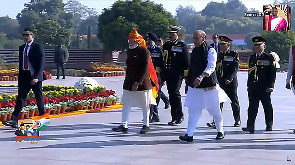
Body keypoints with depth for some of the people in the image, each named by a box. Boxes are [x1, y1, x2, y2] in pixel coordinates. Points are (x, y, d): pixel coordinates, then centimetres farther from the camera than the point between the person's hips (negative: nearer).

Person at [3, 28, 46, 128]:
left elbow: (41, 63, -11)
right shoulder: (21, 48, 14)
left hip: (35, 77, -5)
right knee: (20, 98, -3)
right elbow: (20, 63, 18)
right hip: (24, 77, 5)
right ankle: (14, 121, -9)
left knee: (39, 98, 6)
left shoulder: (38, 47, -5)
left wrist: (36, 77, -19)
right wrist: (20, 76, 12)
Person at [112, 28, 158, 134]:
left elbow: (145, 69, -18)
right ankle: (124, 126, 4)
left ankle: (146, 125, 16)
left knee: (144, 105, 5)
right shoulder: (129, 51, 11)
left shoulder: (144, 51, -12)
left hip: (142, 83, -7)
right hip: (129, 82, 7)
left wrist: (138, 83, -23)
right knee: (126, 104, 3)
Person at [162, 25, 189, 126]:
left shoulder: (182, 45, 0)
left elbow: (186, 61, -2)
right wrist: (162, 76, 14)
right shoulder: (166, 45, 15)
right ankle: (174, 118, 12)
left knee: (175, 93, -14)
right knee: (171, 95, 6)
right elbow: (163, 60, 18)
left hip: (177, 75, -5)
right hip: (168, 75, 5)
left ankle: (180, 115, 2)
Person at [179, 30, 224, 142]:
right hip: (195, 86, 5)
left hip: (208, 86, -5)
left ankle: (220, 131, 26)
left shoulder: (210, 51, -8)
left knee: (214, 110, 7)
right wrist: (190, 82, 18)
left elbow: (211, 67, -20)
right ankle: (189, 134, -2)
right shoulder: (194, 51, 12)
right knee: (193, 110, 0)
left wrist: (201, 77, -34)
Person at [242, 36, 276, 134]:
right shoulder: (252, 58, 14)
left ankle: (269, 125, 21)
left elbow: (272, 73, -5)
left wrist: (270, 86, -11)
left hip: (265, 89, -4)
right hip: (253, 88, 4)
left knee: (267, 106, 8)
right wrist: (249, 85, 13)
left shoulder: (269, 58, -2)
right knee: (252, 107, 0)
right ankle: (250, 126, -1)